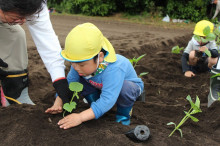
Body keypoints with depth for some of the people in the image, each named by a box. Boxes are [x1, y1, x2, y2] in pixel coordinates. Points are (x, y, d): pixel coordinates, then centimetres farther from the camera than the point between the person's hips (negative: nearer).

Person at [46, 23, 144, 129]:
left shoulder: (113, 70, -46)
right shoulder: (81, 62, -24)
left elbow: (107, 101, -51)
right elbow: (69, 82, -12)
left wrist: (80, 117, -55)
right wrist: (58, 104, -24)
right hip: (102, 87, 5)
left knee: (124, 88, -39)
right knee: (80, 80, -17)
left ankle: (124, 113, -7)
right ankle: (97, 108, 3)